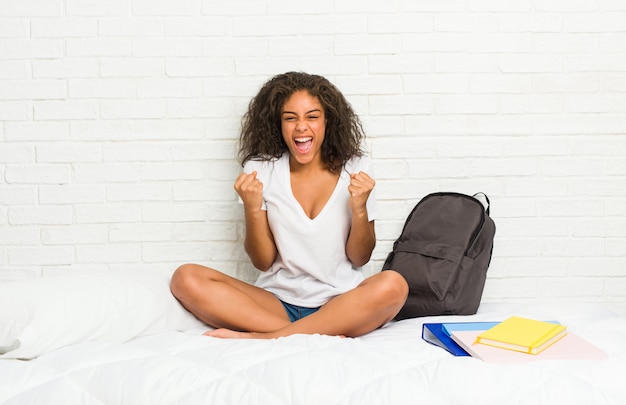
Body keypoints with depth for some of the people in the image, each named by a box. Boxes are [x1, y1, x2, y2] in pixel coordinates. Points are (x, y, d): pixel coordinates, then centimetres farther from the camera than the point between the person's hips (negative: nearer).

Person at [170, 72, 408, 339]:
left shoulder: (355, 169, -1)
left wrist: (360, 209, -15)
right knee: (186, 279, -20)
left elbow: (360, 258, 3)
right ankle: (320, 336, -26)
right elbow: (263, 262, 0)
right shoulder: (261, 170, 0)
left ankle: (264, 337, -24)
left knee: (393, 285, -32)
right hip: (277, 301, 1)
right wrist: (252, 209, -16)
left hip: (340, 303, -1)